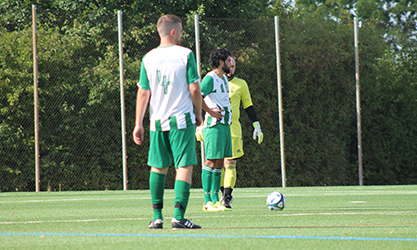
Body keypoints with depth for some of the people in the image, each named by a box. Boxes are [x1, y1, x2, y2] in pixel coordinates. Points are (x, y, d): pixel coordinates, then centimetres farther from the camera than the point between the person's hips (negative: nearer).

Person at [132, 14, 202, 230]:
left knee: (158, 167, 13)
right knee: (184, 166, -3)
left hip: (157, 121, 4)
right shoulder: (185, 54, -5)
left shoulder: (149, 58, 4)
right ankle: (178, 216, -14)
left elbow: (143, 92, 3)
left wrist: (138, 124, 6)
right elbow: (195, 89, -7)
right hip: (182, 119, -4)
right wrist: (198, 114, 8)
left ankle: (157, 217, 14)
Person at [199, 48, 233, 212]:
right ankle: (207, 201, -9)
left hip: (225, 124, 9)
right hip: (214, 125, -9)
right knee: (211, 162, -9)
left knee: (220, 163, 8)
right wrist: (211, 112, -17)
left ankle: (215, 200, 10)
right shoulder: (210, 78, -10)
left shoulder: (224, 79, 19)